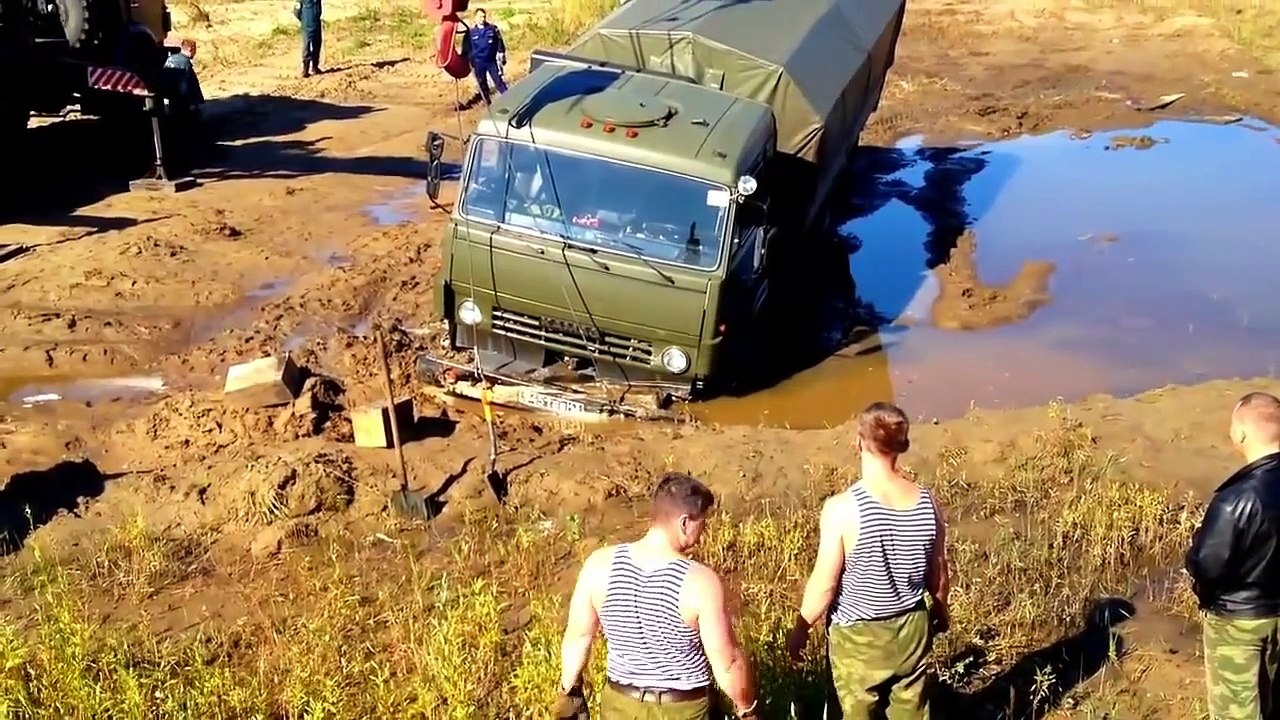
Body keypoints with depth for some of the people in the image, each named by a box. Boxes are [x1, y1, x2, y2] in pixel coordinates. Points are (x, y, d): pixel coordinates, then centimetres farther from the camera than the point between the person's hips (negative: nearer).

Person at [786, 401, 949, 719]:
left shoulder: (842, 508, -25)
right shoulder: (927, 502, -12)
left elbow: (824, 585, -18)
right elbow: (938, 572, 2)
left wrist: (800, 628, -1)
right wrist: (941, 610, 23)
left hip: (858, 635, -4)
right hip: (911, 627, 4)